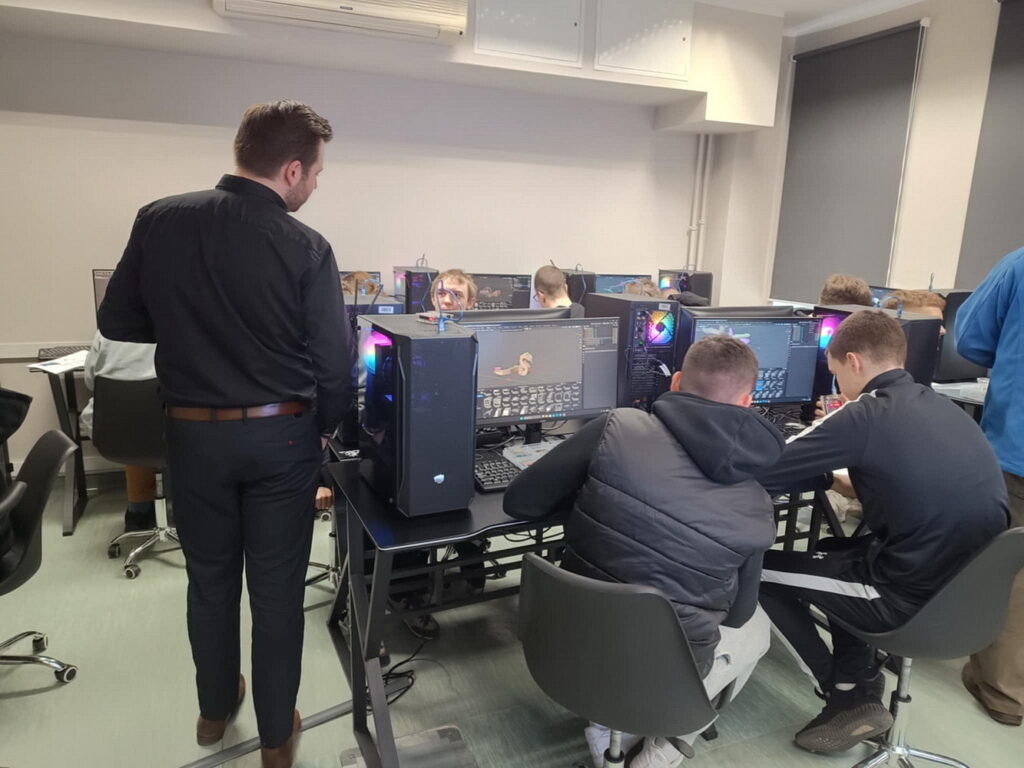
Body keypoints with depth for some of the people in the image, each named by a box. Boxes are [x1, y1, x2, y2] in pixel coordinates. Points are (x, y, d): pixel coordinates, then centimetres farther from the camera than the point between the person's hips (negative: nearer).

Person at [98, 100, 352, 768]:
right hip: (280, 436, -3)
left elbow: (117, 323, 3)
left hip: (193, 433, 3)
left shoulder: (159, 221, -5)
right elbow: (334, 364, -13)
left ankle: (215, 709, 42)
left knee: (210, 578, 21)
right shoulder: (306, 248, -15)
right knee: (277, 588, 11)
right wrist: (323, 430, 5)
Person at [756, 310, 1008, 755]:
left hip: (916, 600, -8)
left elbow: (760, 471, -13)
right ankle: (861, 686, 25)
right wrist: (851, 481, 17)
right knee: (835, 550, 29)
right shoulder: (943, 408, 7)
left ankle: (849, 698, 13)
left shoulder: (864, 415, -17)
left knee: (758, 569, 6)